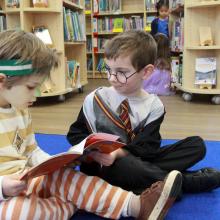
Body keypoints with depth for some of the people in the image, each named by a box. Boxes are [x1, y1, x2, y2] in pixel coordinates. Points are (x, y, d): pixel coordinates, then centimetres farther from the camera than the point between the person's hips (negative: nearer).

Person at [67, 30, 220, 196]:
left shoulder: (153, 106, -4)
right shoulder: (95, 99, -3)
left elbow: (146, 148, -10)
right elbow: (75, 133, 3)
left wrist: (117, 153, -28)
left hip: (135, 161, 2)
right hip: (102, 165, -1)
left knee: (197, 145, -9)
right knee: (120, 165, -39)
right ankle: (183, 181, -21)